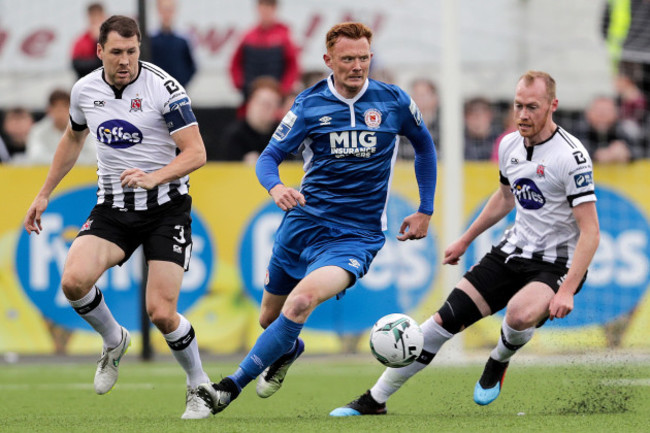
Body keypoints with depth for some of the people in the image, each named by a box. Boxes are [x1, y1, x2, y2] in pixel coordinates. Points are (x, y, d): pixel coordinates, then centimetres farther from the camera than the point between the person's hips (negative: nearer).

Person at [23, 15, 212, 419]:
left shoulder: (163, 87, -14)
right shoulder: (85, 90, 2)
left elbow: (196, 152, -16)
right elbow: (73, 138, 23)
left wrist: (153, 177, -32)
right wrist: (45, 193, 24)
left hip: (166, 207, -4)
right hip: (112, 208, 4)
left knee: (161, 312, -13)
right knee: (74, 280, -22)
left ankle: (199, 387, 14)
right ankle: (114, 341, 9)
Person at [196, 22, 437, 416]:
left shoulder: (394, 102, -1)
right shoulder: (309, 104, -2)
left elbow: (424, 146, 17)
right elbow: (270, 157, -1)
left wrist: (425, 211, 16)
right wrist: (275, 187, -25)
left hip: (357, 234, -3)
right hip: (303, 220, 3)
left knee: (302, 300, -28)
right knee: (270, 317, 13)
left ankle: (232, 388, -24)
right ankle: (289, 350, 53)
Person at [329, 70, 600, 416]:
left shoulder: (571, 157, -21)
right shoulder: (510, 145, 2)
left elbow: (590, 232, -21)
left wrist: (566, 291, -28)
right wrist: (465, 240, 30)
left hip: (558, 264, -6)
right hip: (514, 250, 6)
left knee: (519, 314, -37)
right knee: (446, 320, -4)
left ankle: (500, 361, 0)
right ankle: (375, 400, 6)